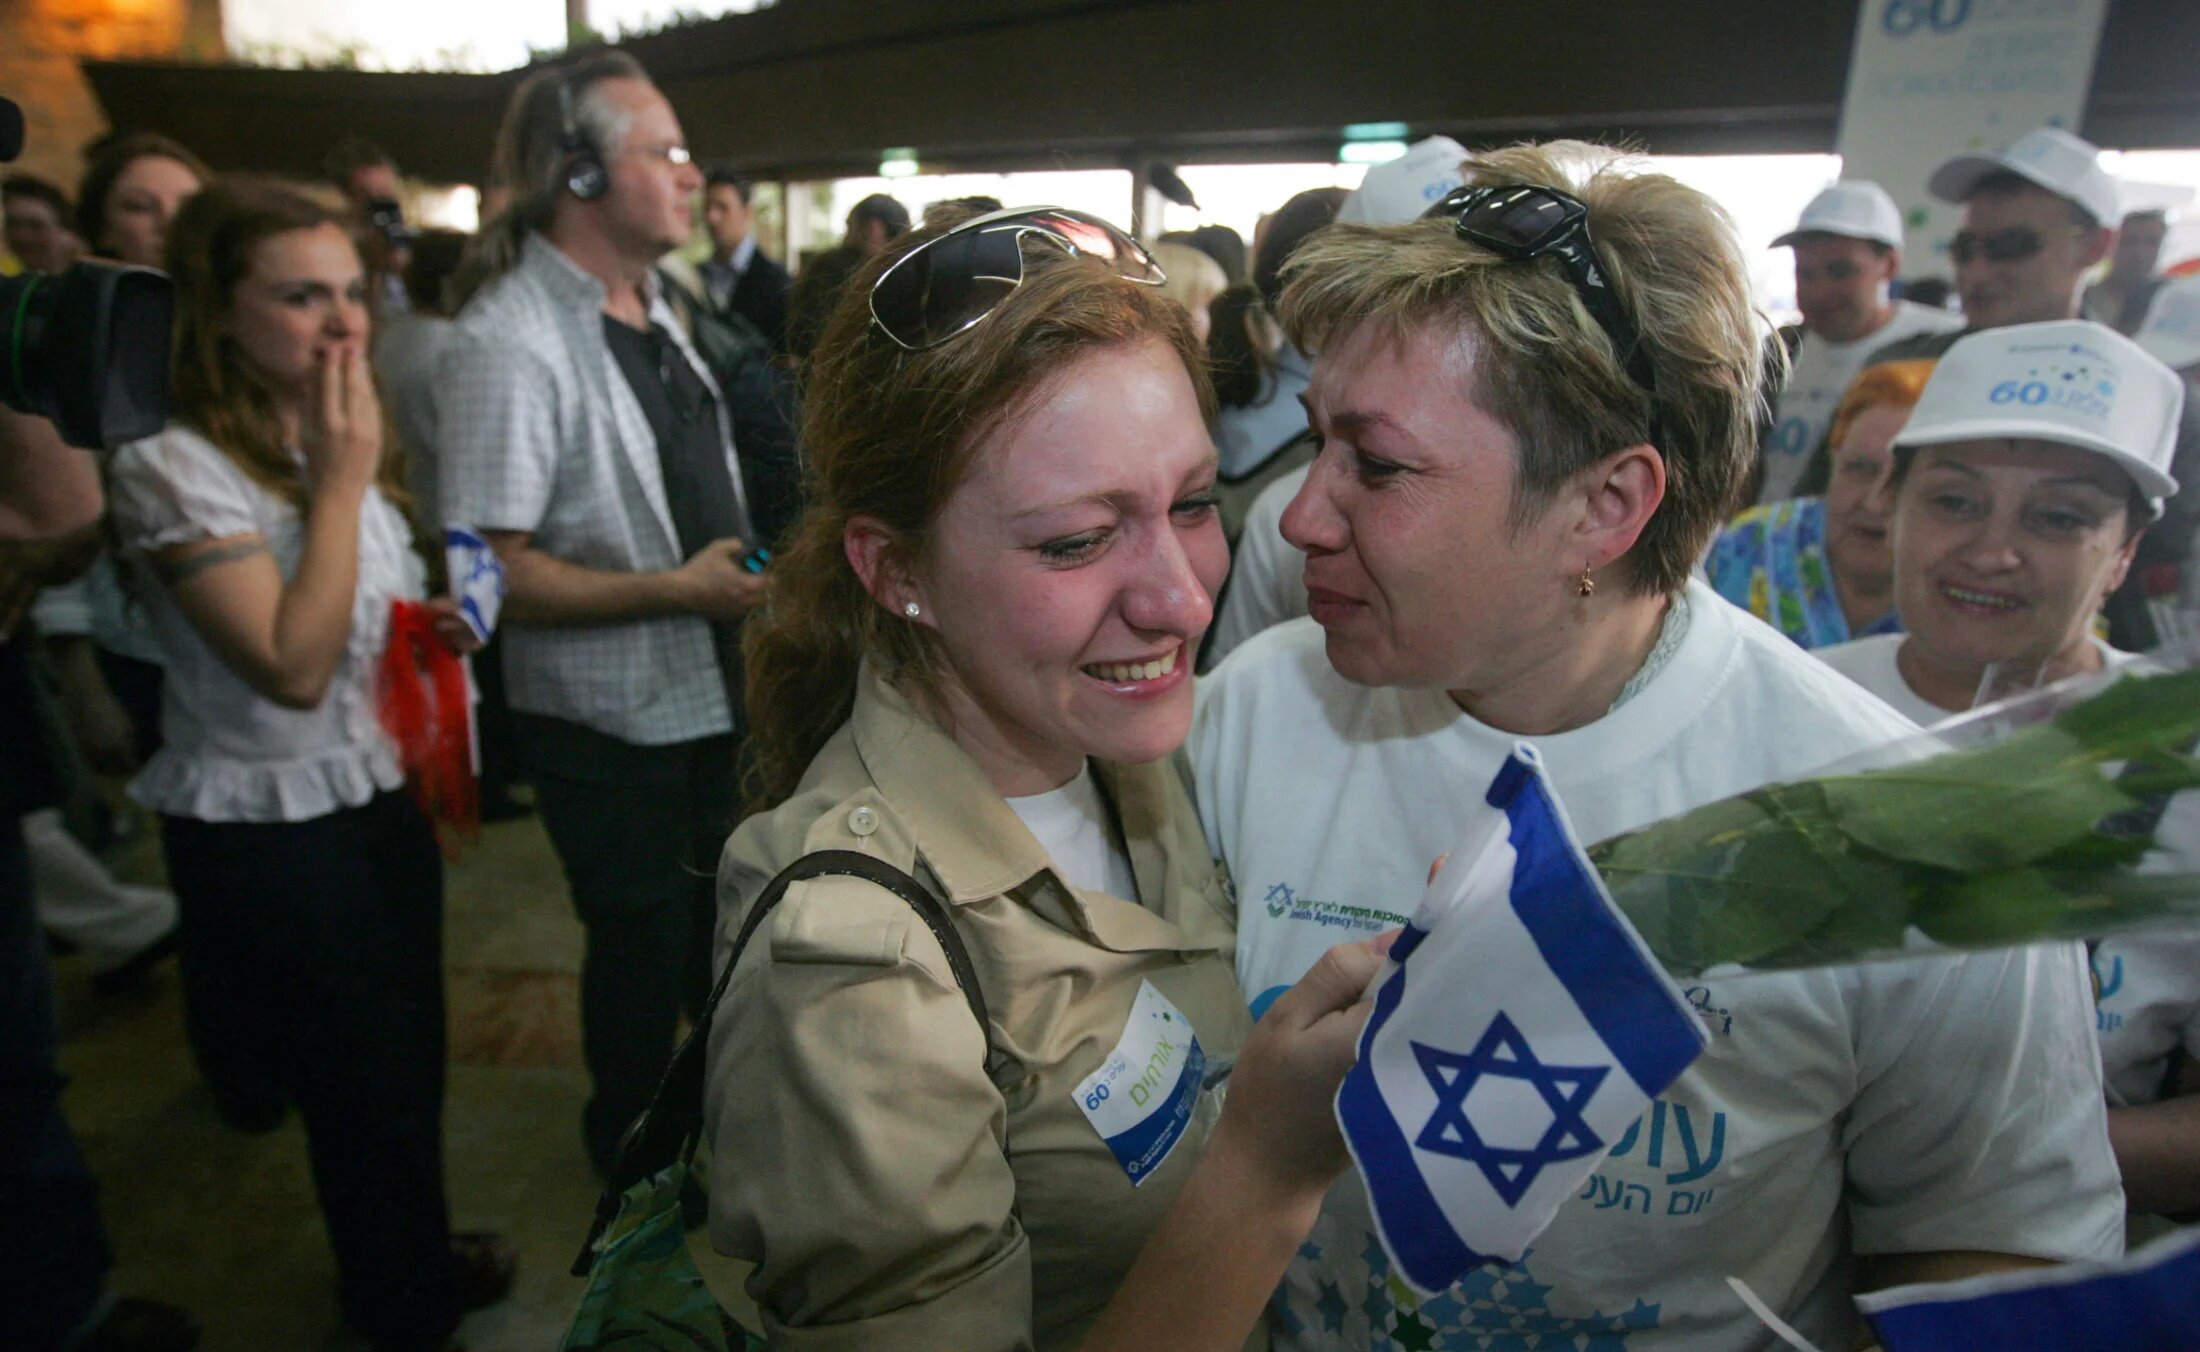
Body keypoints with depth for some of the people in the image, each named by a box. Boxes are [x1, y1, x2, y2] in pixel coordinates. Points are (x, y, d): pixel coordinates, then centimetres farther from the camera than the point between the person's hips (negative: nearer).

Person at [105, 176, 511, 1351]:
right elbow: (293, 666, -27)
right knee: (365, 1080, 10)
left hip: (379, 801, 7)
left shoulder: (334, 438, 7)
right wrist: (341, 480, -23)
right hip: (269, 834, -7)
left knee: (409, 1055, 20)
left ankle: (411, 1255, 45)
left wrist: (429, 626, 0)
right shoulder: (175, 466, -19)